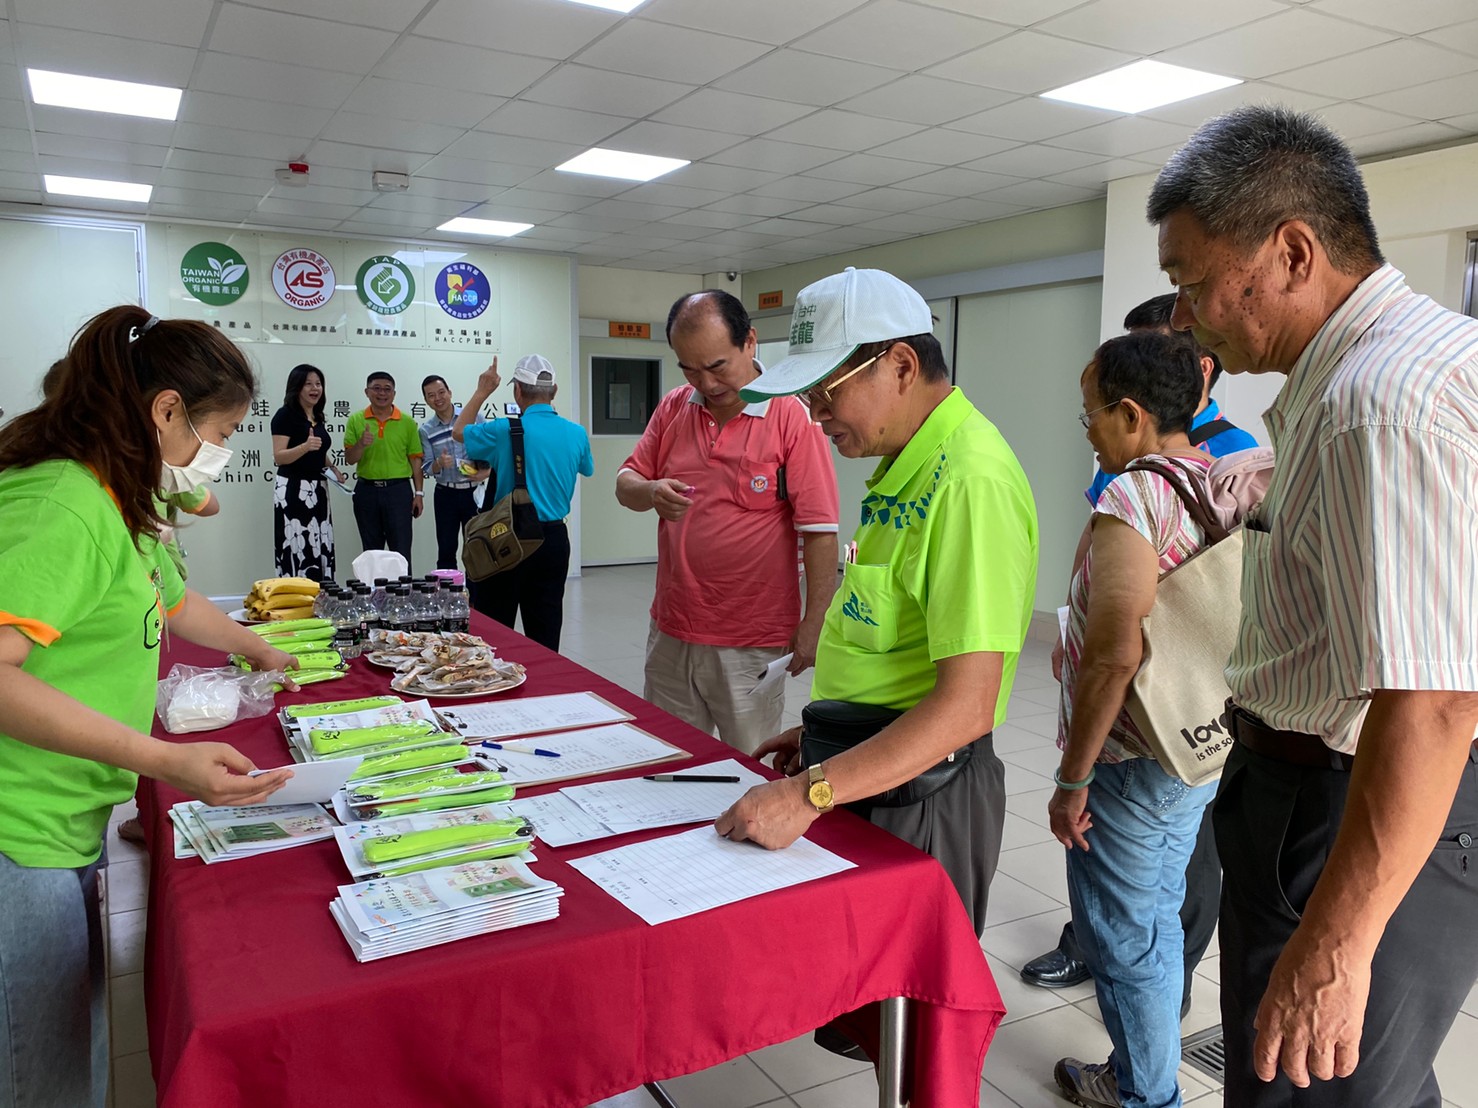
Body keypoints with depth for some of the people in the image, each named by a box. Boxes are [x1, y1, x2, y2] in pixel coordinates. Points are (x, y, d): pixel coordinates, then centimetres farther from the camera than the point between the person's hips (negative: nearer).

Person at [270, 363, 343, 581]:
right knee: (297, 550, -10)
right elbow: (279, 457, -15)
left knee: (321, 548, 5)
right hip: (293, 491, -8)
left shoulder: (318, 417, 15)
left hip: (317, 490, 8)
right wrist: (305, 446, -31)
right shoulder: (285, 415, -8)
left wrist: (333, 469, 10)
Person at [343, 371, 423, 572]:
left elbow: (415, 459, 3)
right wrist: (361, 444, -20)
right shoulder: (356, 420, 3)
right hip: (366, 490, 2)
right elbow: (350, 459, 0)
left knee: (401, 550, 0)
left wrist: (418, 493, 0)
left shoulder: (407, 422, 1)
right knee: (372, 550, 10)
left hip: (399, 489, -1)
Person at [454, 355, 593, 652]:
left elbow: (459, 431, 6)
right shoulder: (577, 434, -2)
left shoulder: (506, 431, -13)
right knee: (545, 633, 9)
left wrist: (482, 391, 16)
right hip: (554, 538, 4)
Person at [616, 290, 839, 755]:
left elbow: (819, 532, -11)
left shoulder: (792, 415, -11)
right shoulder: (673, 408, 6)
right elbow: (626, 482, 10)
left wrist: (813, 626, -14)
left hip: (752, 646, -5)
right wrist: (650, 493, -14)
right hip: (669, 634, 5)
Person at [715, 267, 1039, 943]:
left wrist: (810, 794, -29)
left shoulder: (971, 480, -24)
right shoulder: (908, 466, 8)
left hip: (924, 787, -9)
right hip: (869, 768, 9)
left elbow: (965, 705, -28)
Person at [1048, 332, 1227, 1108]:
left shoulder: (1133, 498, -22)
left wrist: (1072, 778, -23)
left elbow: (1114, 649, -31)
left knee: (1123, 939, 9)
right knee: (1156, 921, 24)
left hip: (1130, 762, -9)